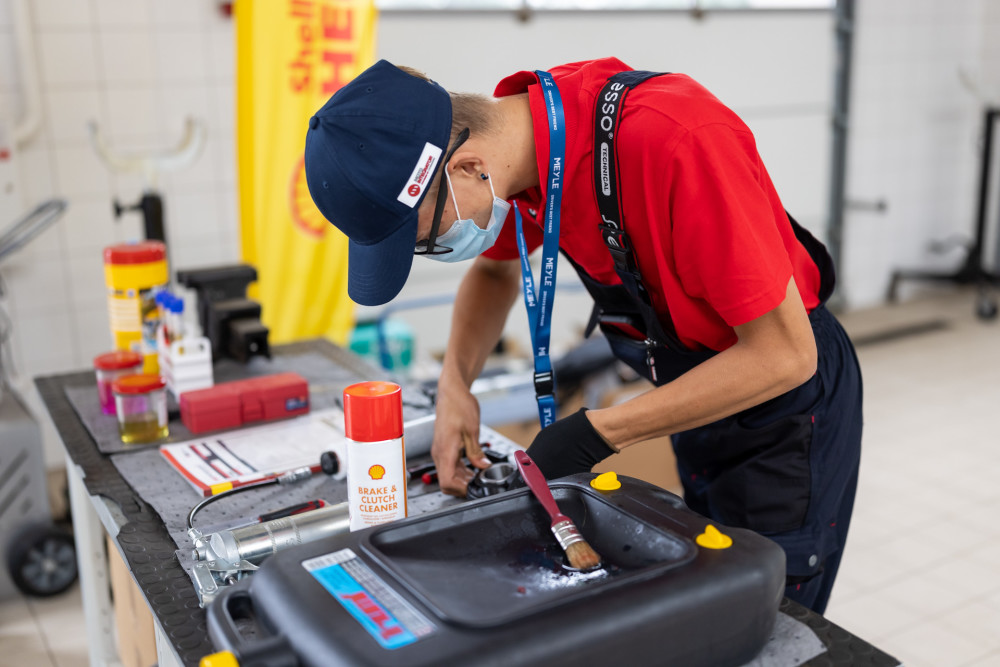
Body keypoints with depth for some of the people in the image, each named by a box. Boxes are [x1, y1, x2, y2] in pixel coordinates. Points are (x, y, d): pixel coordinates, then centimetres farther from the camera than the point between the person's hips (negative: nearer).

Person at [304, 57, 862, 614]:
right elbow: (496, 268, 11)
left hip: (788, 405, -7)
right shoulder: (522, 134, -11)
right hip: (704, 397, 7)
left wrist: (598, 433, -25)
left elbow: (784, 354, -29)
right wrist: (455, 382, -6)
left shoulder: (675, 140, -36)